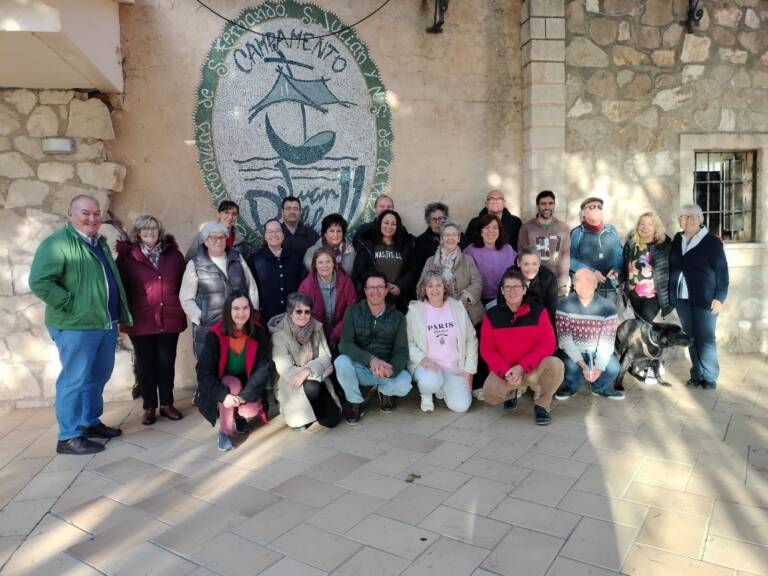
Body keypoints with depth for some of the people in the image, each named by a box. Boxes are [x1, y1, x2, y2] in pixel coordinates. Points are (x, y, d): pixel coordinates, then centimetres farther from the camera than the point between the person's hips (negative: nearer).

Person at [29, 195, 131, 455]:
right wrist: (69, 305, -19)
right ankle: (69, 437, 9)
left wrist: (119, 314, 17)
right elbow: (39, 282, -23)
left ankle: (91, 422, 31)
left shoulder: (100, 242, 15)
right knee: (75, 380, -1)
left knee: (98, 377, 17)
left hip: (106, 323, 9)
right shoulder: (57, 243, -14)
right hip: (76, 326, -9)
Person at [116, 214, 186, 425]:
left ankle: (167, 404, 23)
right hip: (141, 321, -2)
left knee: (167, 362, 10)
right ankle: (149, 407, 20)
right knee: (145, 364, 9)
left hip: (170, 319, 2)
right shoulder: (127, 256, -2)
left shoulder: (173, 254, 5)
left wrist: (181, 308, 6)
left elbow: (183, 282, 10)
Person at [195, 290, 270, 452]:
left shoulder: (259, 333, -15)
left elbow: (264, 368, -16)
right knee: (233, 384, -32)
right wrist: (224, 395, -33)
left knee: (250, 411, -25)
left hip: (246, 386, 1)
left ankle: (239, 416, 15)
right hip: (223, 386, -1)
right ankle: (225, 432, -13)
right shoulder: (215, 334, -19)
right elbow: (204, 371, -20)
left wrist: (245, 395, -28)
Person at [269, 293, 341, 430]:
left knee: (331, 420, -12)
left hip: (316, 380, 3)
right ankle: (301, 416, -4)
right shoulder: (279, 334, -15)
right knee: (311, 387, -35)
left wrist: (308, 370, -29)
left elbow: (325, 357, -8)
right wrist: (320, 369, -19)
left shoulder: (316, 328, -3)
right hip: (292, 384, -3)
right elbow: (284, 370, -18)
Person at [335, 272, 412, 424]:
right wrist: (371, 359, -34)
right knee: (341, 362, -31)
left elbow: (401, 351, -9)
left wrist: (392, 370, -33)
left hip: (386, 369, 0)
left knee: (404, 384, -30)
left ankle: (385, 391, 9)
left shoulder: (397, 317, -3)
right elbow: (345, 344, -17)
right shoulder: (353, 312, -6)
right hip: (359, 368, 0)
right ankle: (355, 404, -4)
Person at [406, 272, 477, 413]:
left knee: (461, 406, -16)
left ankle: (442, 388, 19)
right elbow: (407, 342, -5)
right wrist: (422, 358, -21)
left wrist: (469, 370, 3)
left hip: (455, 368, 3)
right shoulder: (415, 310, -3)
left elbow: (471, 340, 7)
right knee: (431, 381, -37)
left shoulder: (457, 307, 4)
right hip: (427, 364, -2)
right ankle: (426, 396, 2)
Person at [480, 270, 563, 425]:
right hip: (503, 370, 1)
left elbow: (548, 344, -11)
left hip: (533, 368, 0)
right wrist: (506, 371, -20)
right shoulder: (492, 316, -4)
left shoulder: (538, 311, -6)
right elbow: (487, 350, -4)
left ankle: (541, 404, -3)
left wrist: (521, 367, -20)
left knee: (555, 365, -31)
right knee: (490, 394, -27)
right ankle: (513, 391, 13)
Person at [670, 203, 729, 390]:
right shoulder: (677, 239, 8)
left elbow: (722, 271, -6)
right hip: (682, 298, 4)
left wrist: (719, 297, -12)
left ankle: (710, 377, 11)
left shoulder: (712, 241, -5)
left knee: (706, 339, -1)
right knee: (691, 338, 9)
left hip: (705, 299, -4)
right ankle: (697, 374, 19)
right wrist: (670, 294, 6)